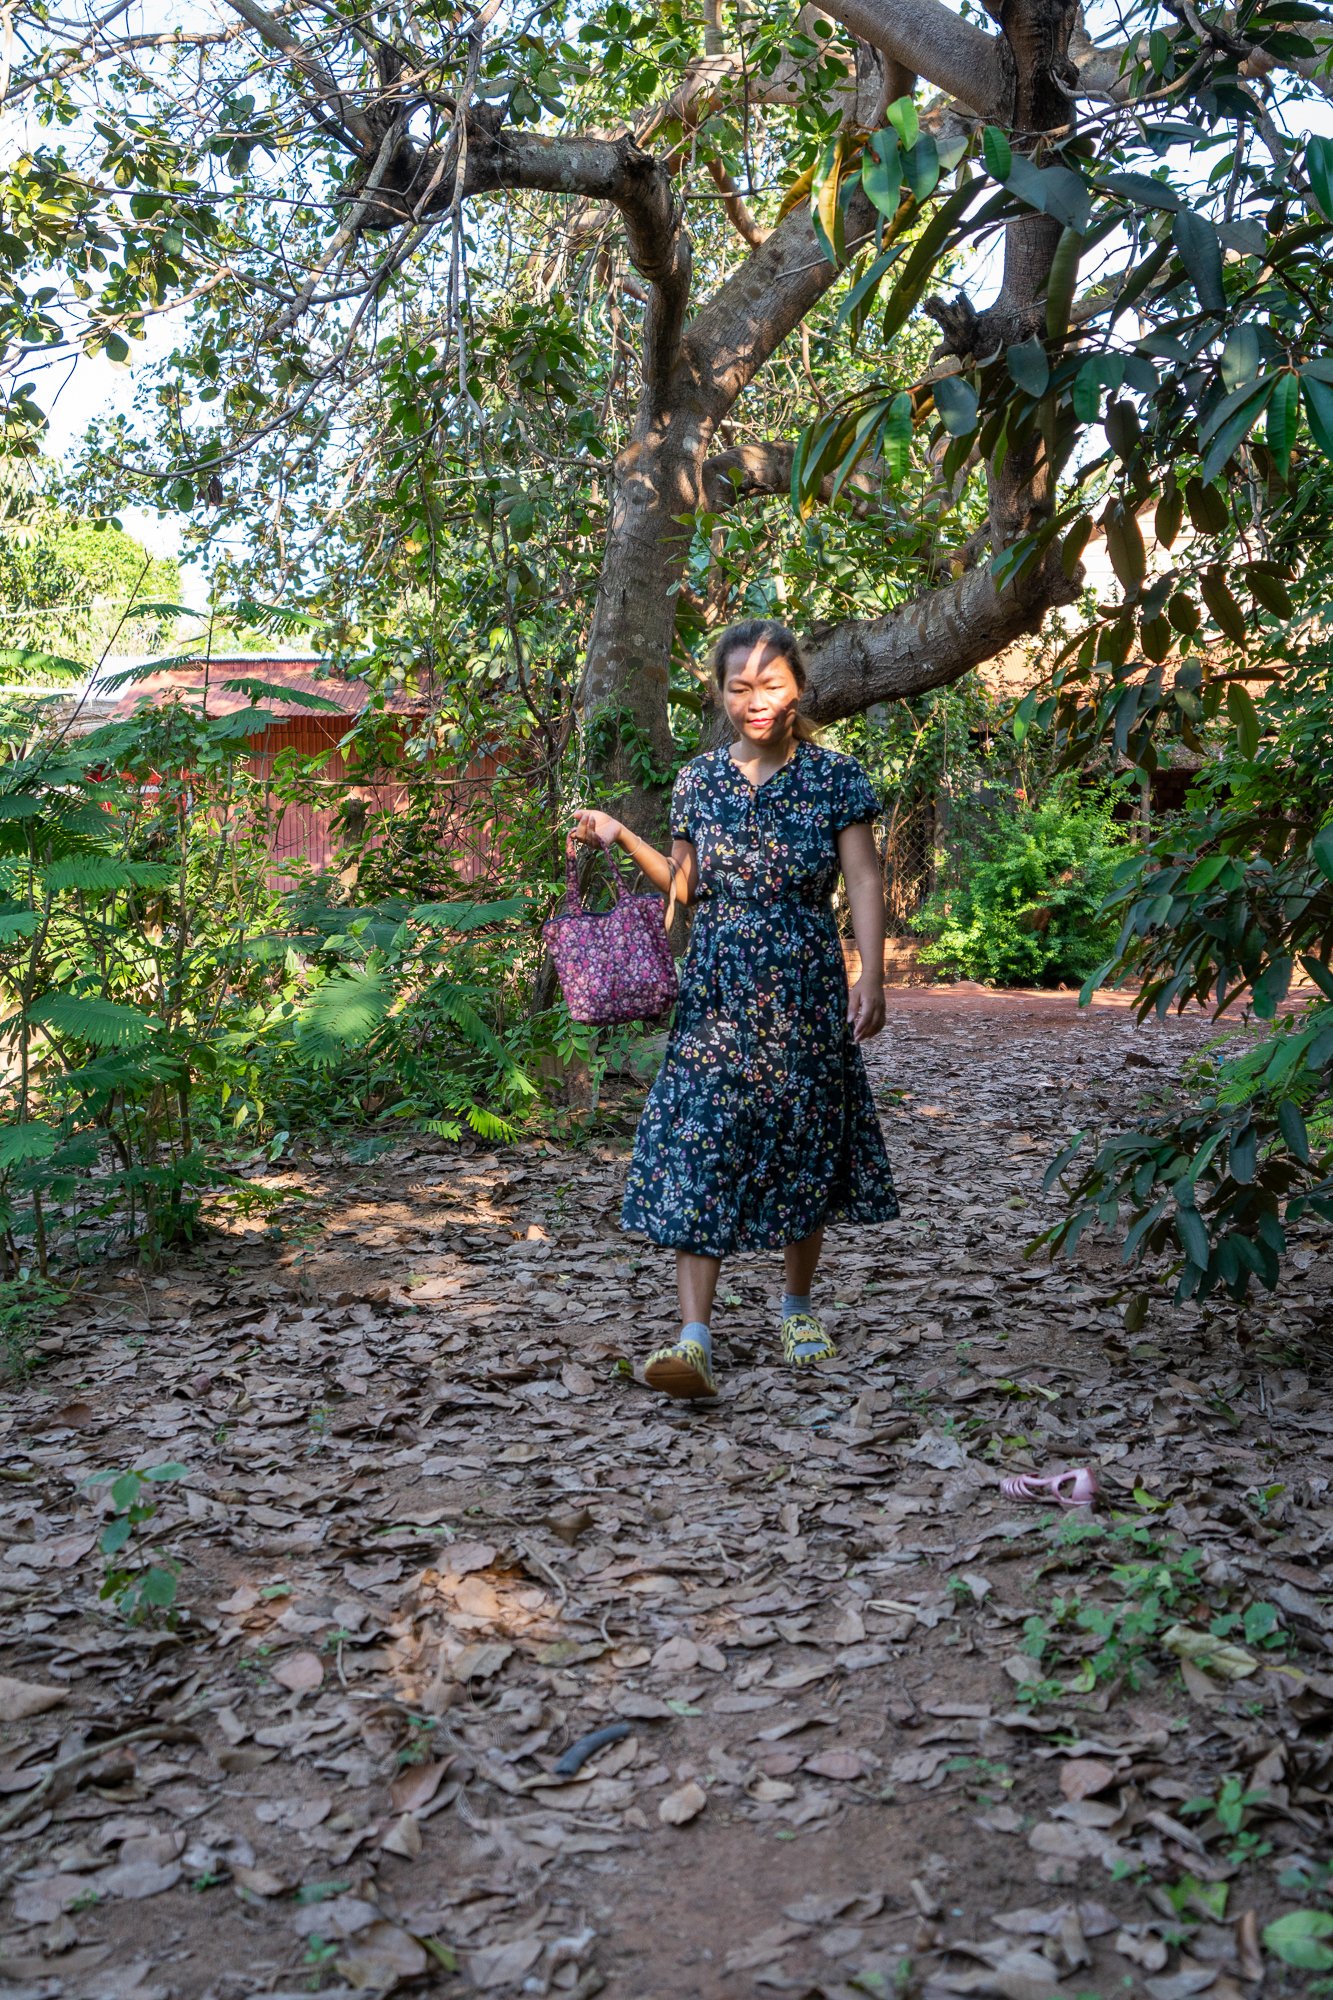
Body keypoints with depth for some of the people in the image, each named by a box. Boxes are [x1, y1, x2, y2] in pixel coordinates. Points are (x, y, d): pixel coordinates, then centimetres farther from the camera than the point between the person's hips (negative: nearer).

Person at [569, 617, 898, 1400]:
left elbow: (864, 881, -5)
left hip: (805, 991, -1)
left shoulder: (834, 776, 0)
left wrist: (872, 978, -16)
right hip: (717, 991, 2)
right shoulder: (699, 780, 8)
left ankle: (799, 1306, 30)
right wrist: (621, 837, 4)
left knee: (804, 1146, 9)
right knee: (699, 1154, -9)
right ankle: (695, 1336, -11)